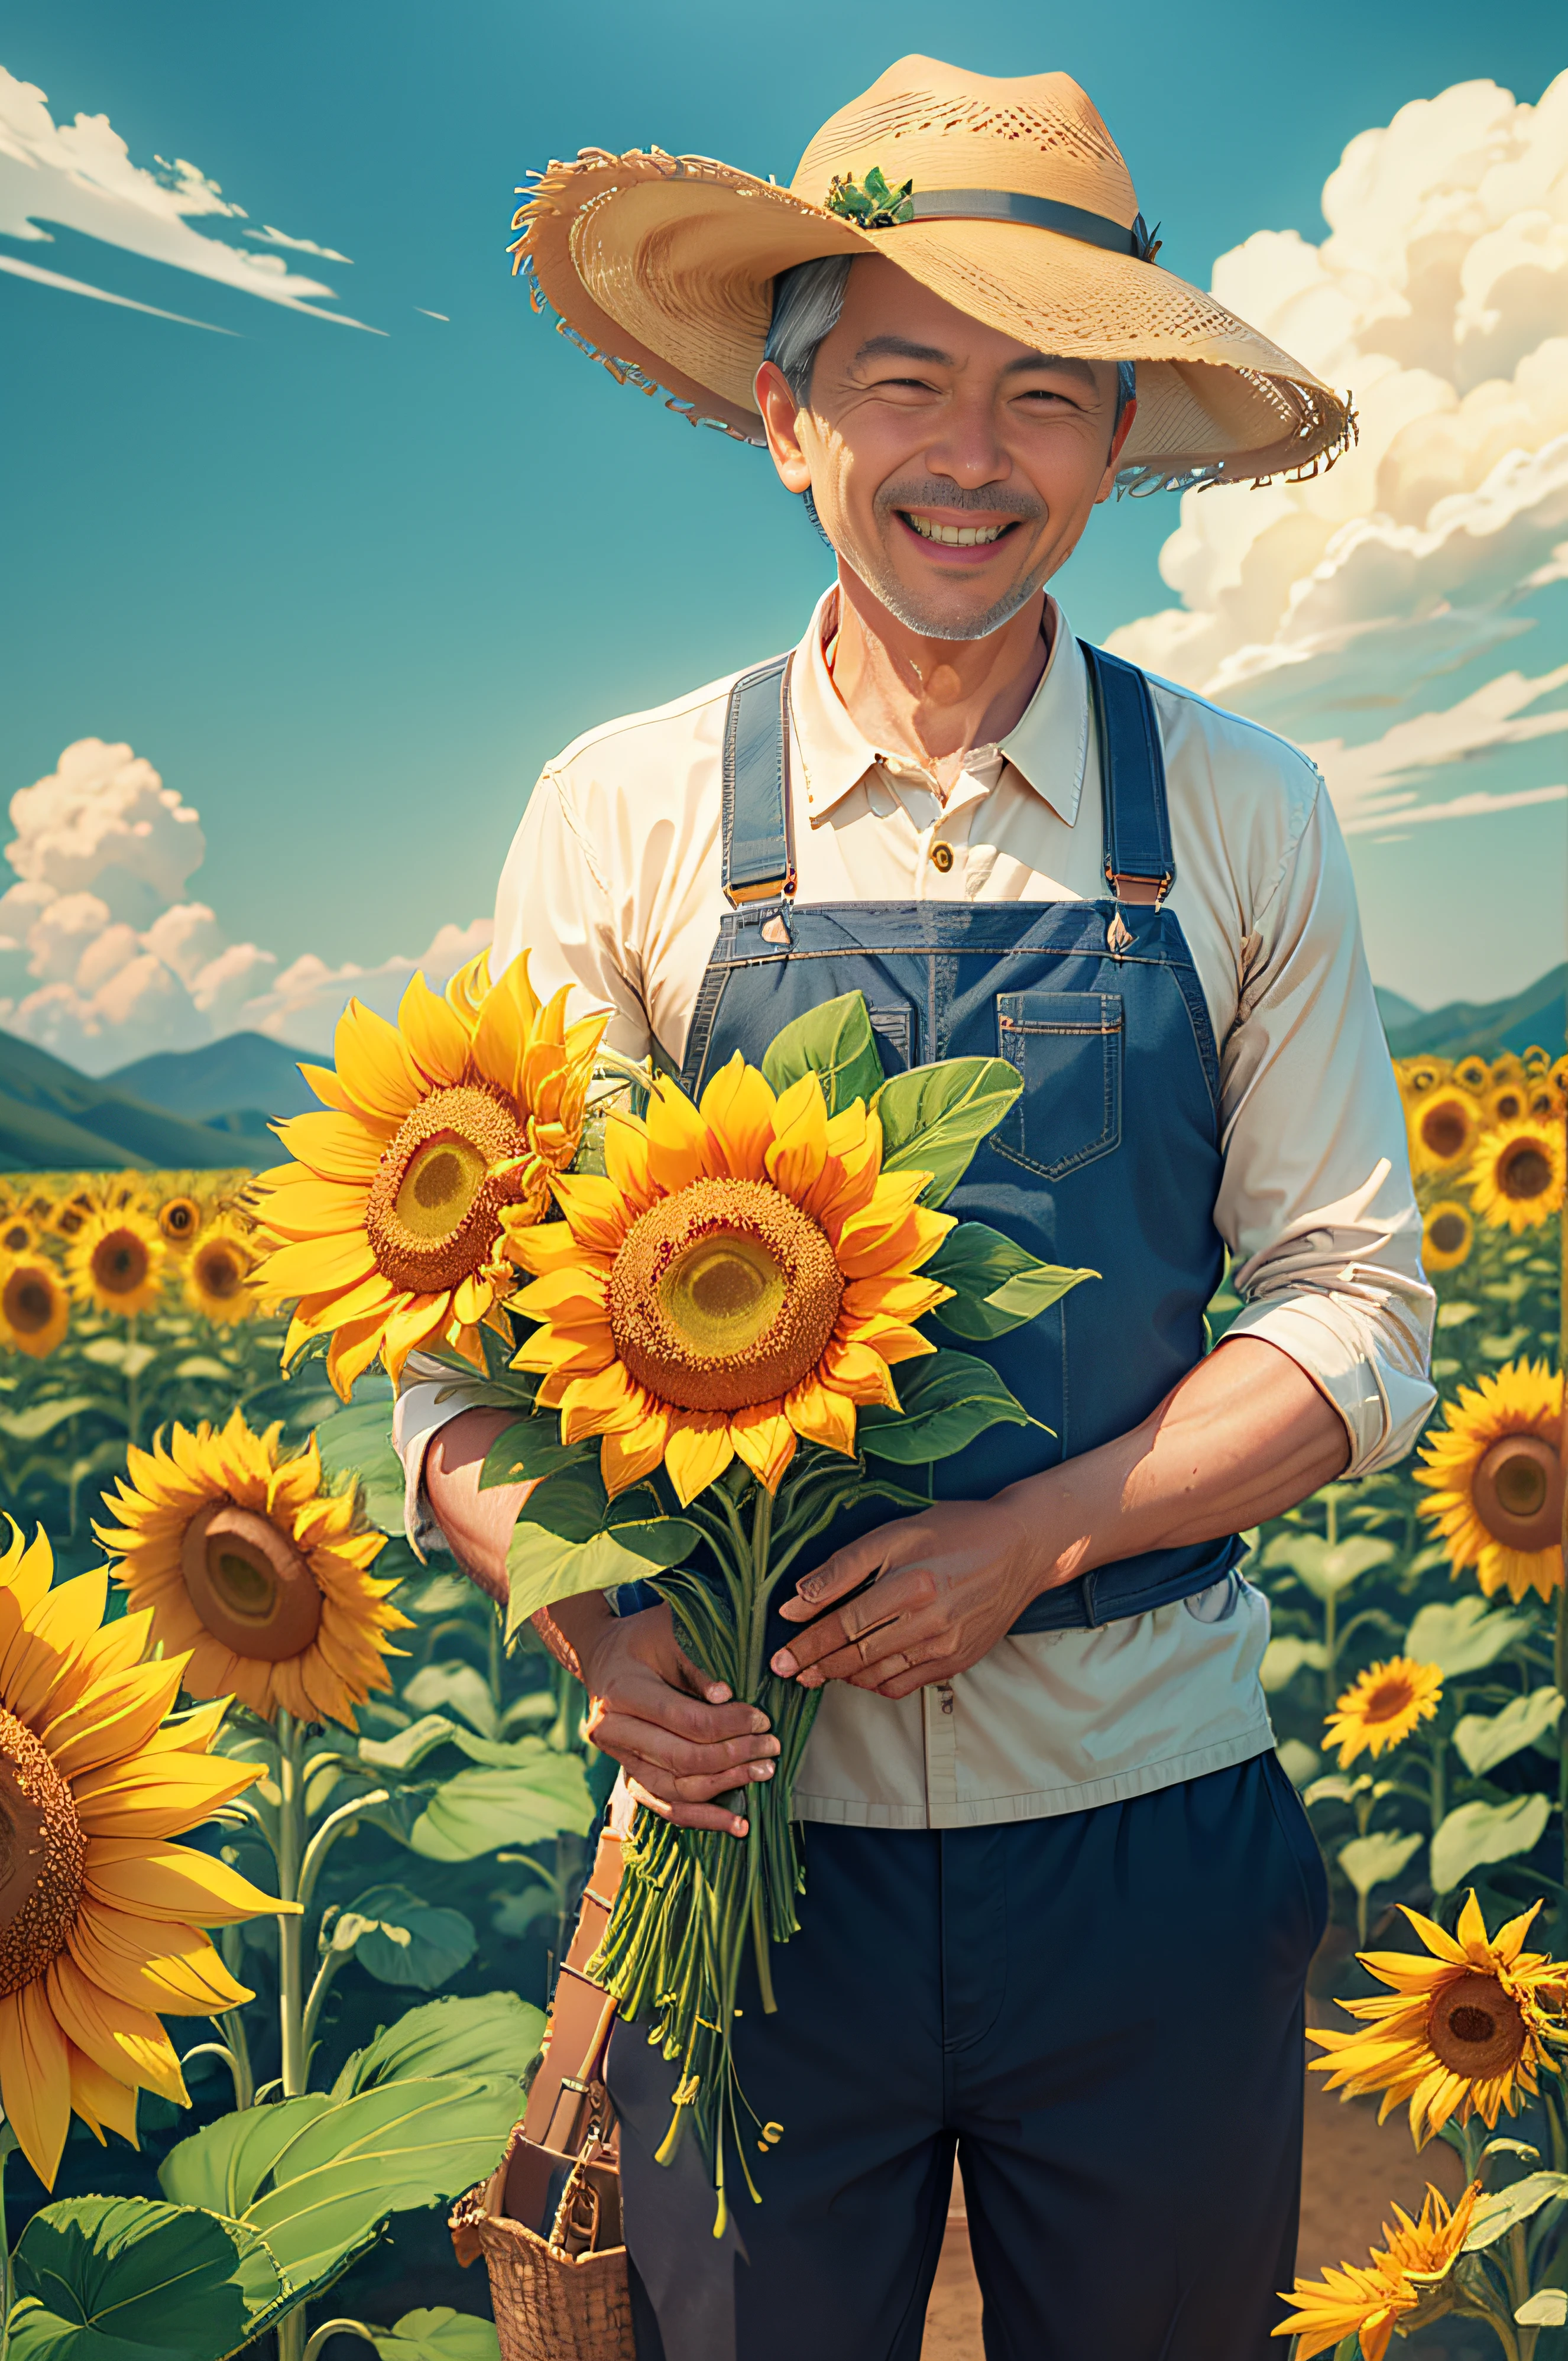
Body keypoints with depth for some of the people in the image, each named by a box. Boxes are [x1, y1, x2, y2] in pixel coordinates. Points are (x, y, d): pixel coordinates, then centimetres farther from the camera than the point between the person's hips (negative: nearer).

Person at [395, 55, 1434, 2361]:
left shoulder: (1243, 817, -1)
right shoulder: (625, 814, -3)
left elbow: (1358, 1317, -1)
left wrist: (1037, 1527, -16)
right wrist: (596, 1626, -20)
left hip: (1152, 1825, 1)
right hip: (752, 1823, 0)